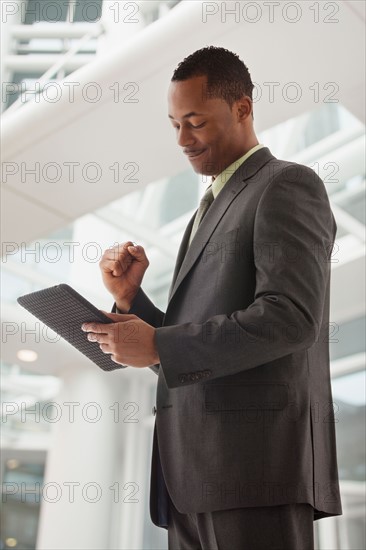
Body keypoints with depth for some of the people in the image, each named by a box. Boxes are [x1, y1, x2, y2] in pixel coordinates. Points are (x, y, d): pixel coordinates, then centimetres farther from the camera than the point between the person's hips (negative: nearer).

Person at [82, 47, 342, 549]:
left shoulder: (288, 185, -3)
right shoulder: (210, 210, 22)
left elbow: (291, 316, -18)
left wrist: (158, 346, -15)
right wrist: (130, 298, 3)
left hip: (255, 457, -8)